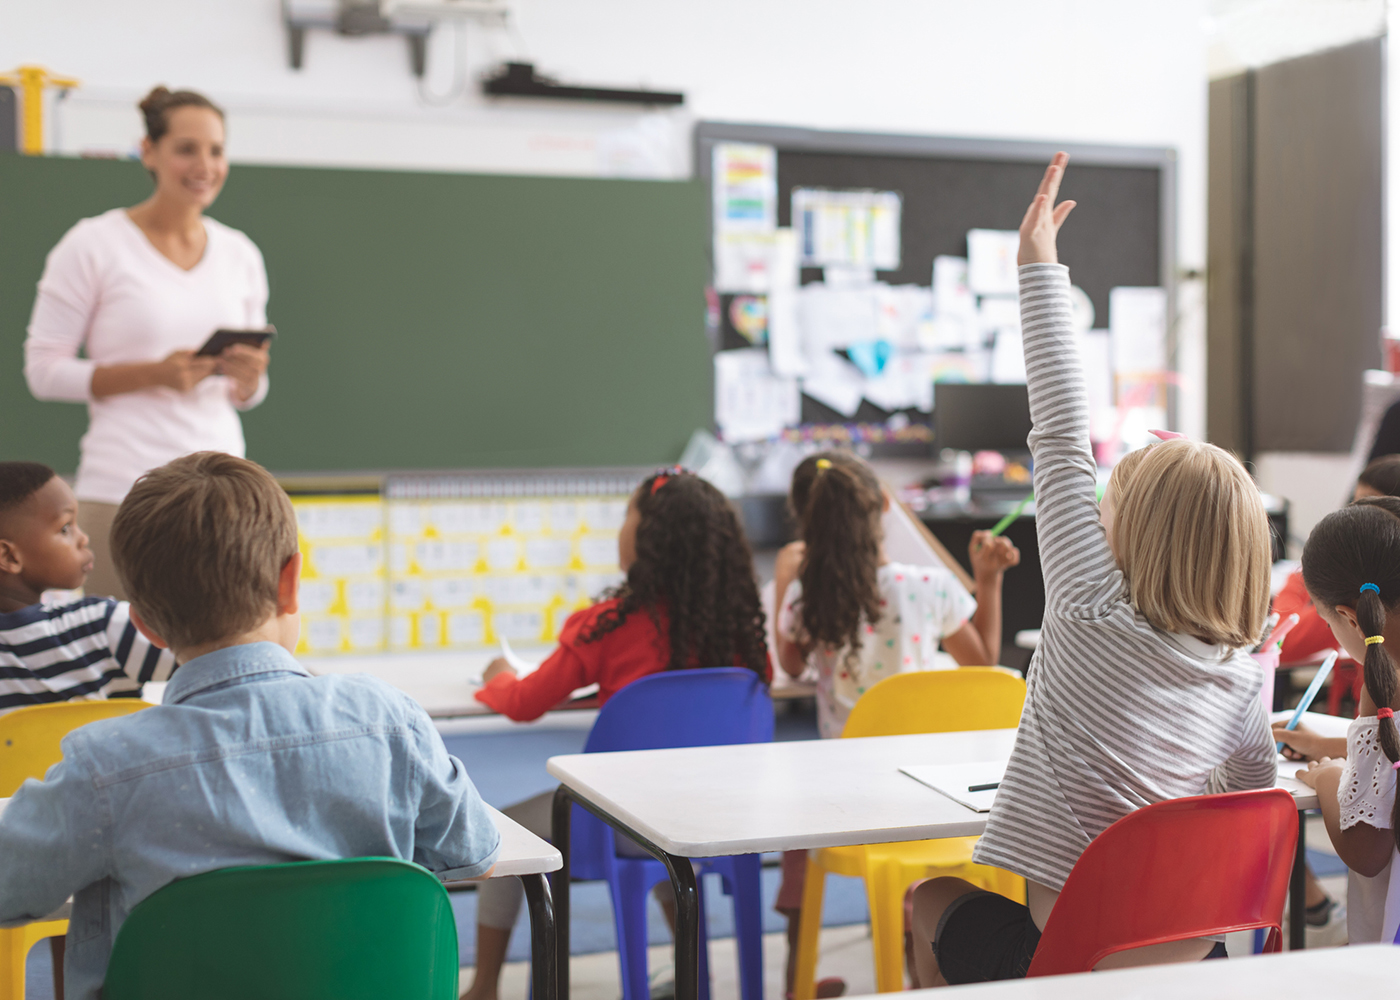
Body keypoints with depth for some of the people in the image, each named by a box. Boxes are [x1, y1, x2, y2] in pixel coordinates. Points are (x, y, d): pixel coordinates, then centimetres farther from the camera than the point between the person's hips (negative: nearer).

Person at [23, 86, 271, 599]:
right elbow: (44, 370, -3)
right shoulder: (93, 244, -2)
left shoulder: (240, 254, 11)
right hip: (123, 491, -4)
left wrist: (249, 376, -7)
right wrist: (153, 373, -15)